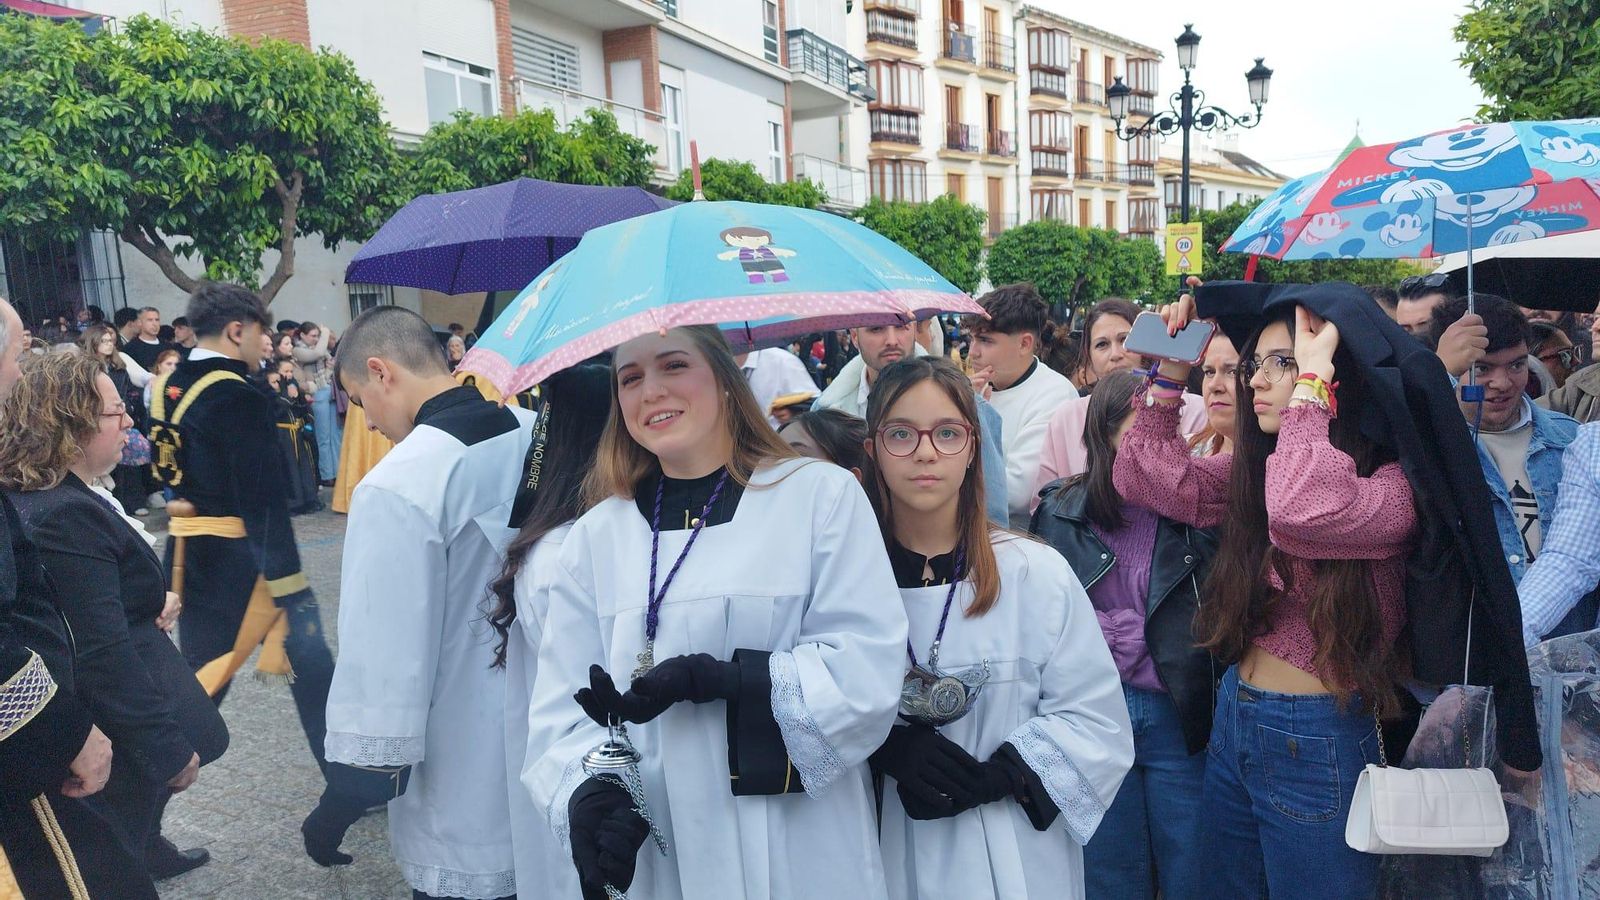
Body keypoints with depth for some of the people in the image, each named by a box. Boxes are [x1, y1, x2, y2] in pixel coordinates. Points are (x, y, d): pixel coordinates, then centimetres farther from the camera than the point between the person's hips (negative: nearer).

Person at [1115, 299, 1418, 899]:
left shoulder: (1391, 484, -17)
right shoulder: (1252, 470, 5)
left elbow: (1302, 515, -38)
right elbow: (1145, 478, 1)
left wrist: (1312, 376, -28)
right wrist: (1171, 372, -6)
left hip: (1317, 737, -7)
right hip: (1233, 717, 7)